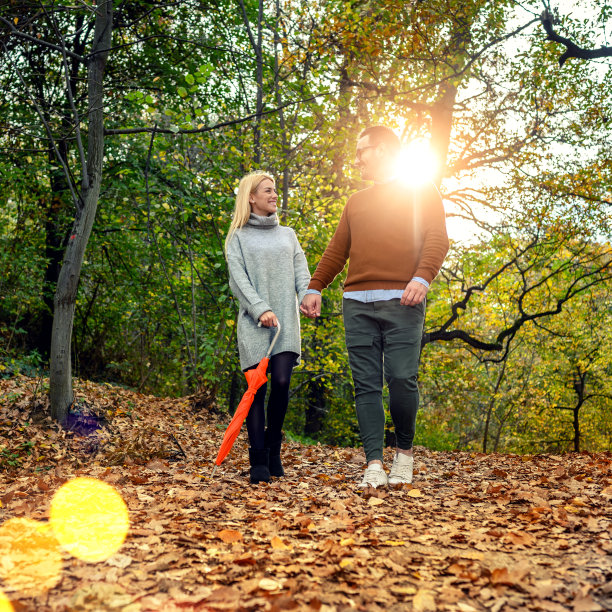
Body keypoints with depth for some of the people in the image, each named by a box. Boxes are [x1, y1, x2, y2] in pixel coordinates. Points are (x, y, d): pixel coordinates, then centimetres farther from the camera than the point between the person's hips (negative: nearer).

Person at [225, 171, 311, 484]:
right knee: (257, 388, -6)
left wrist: (308, 295, -10)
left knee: (281, 382, -11)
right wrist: (261, 309, -16)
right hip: (254, 323, -2)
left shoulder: (288, 234, 20)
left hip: (286, 321, 2)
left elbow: (300, 271, 11)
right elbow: (239, 279, -2)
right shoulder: (238, 238, 10)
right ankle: (258, 461, 0)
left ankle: (273, 448, 9)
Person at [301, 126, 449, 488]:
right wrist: (315, 288, 11)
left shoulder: (422, 192, 11)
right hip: (357, 302, 5)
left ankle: (405, 451, 12)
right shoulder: (356, 203, 26)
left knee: (402, 380, -9)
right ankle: (374, 465, -2)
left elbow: (438, 239, -2)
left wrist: (423, 277, -19)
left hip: (402, 302, -4)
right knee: (367, 386, -2)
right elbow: (336, 251, 23)